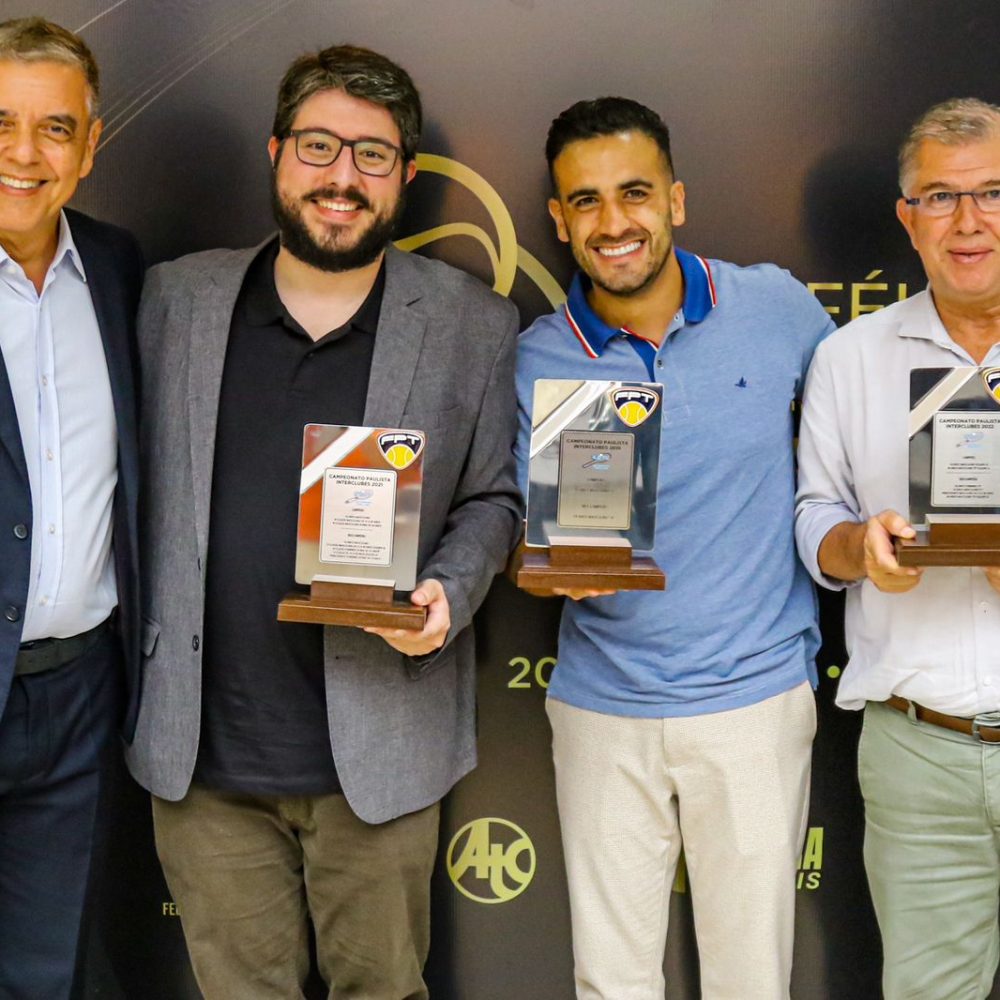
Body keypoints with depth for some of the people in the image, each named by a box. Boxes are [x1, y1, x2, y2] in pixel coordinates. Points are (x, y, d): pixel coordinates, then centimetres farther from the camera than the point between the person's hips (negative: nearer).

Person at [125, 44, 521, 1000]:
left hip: (378, 754, -1)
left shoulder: (473, 324, 0)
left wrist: (448, 595, -13)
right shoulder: (175, 298, 3)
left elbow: (491, 498, 6)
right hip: (201, 752, 2)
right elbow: (141, 482, 7)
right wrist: (132, 674, -1)